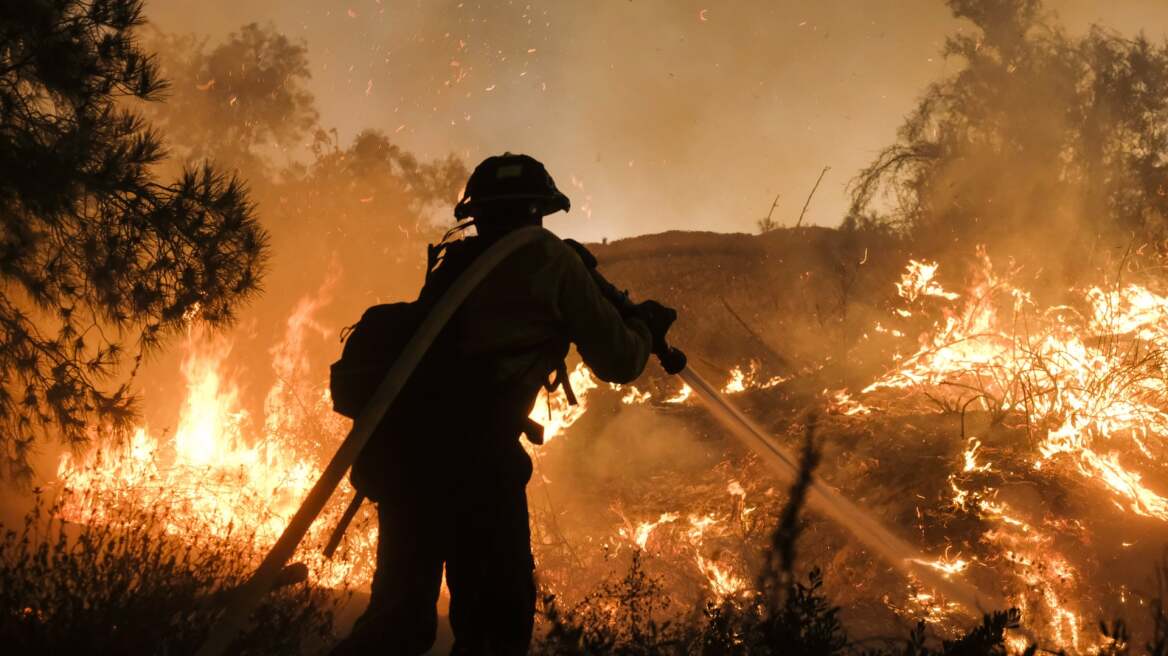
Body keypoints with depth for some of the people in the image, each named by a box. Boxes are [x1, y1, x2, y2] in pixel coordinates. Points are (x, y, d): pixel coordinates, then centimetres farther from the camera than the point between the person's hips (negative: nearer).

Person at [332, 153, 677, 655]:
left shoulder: (453, 262, 23)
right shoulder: (549, 258, 6)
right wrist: (645, 324, 30)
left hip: (405, 444, 6)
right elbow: (617, 362, 7)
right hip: (474, 449, -6)